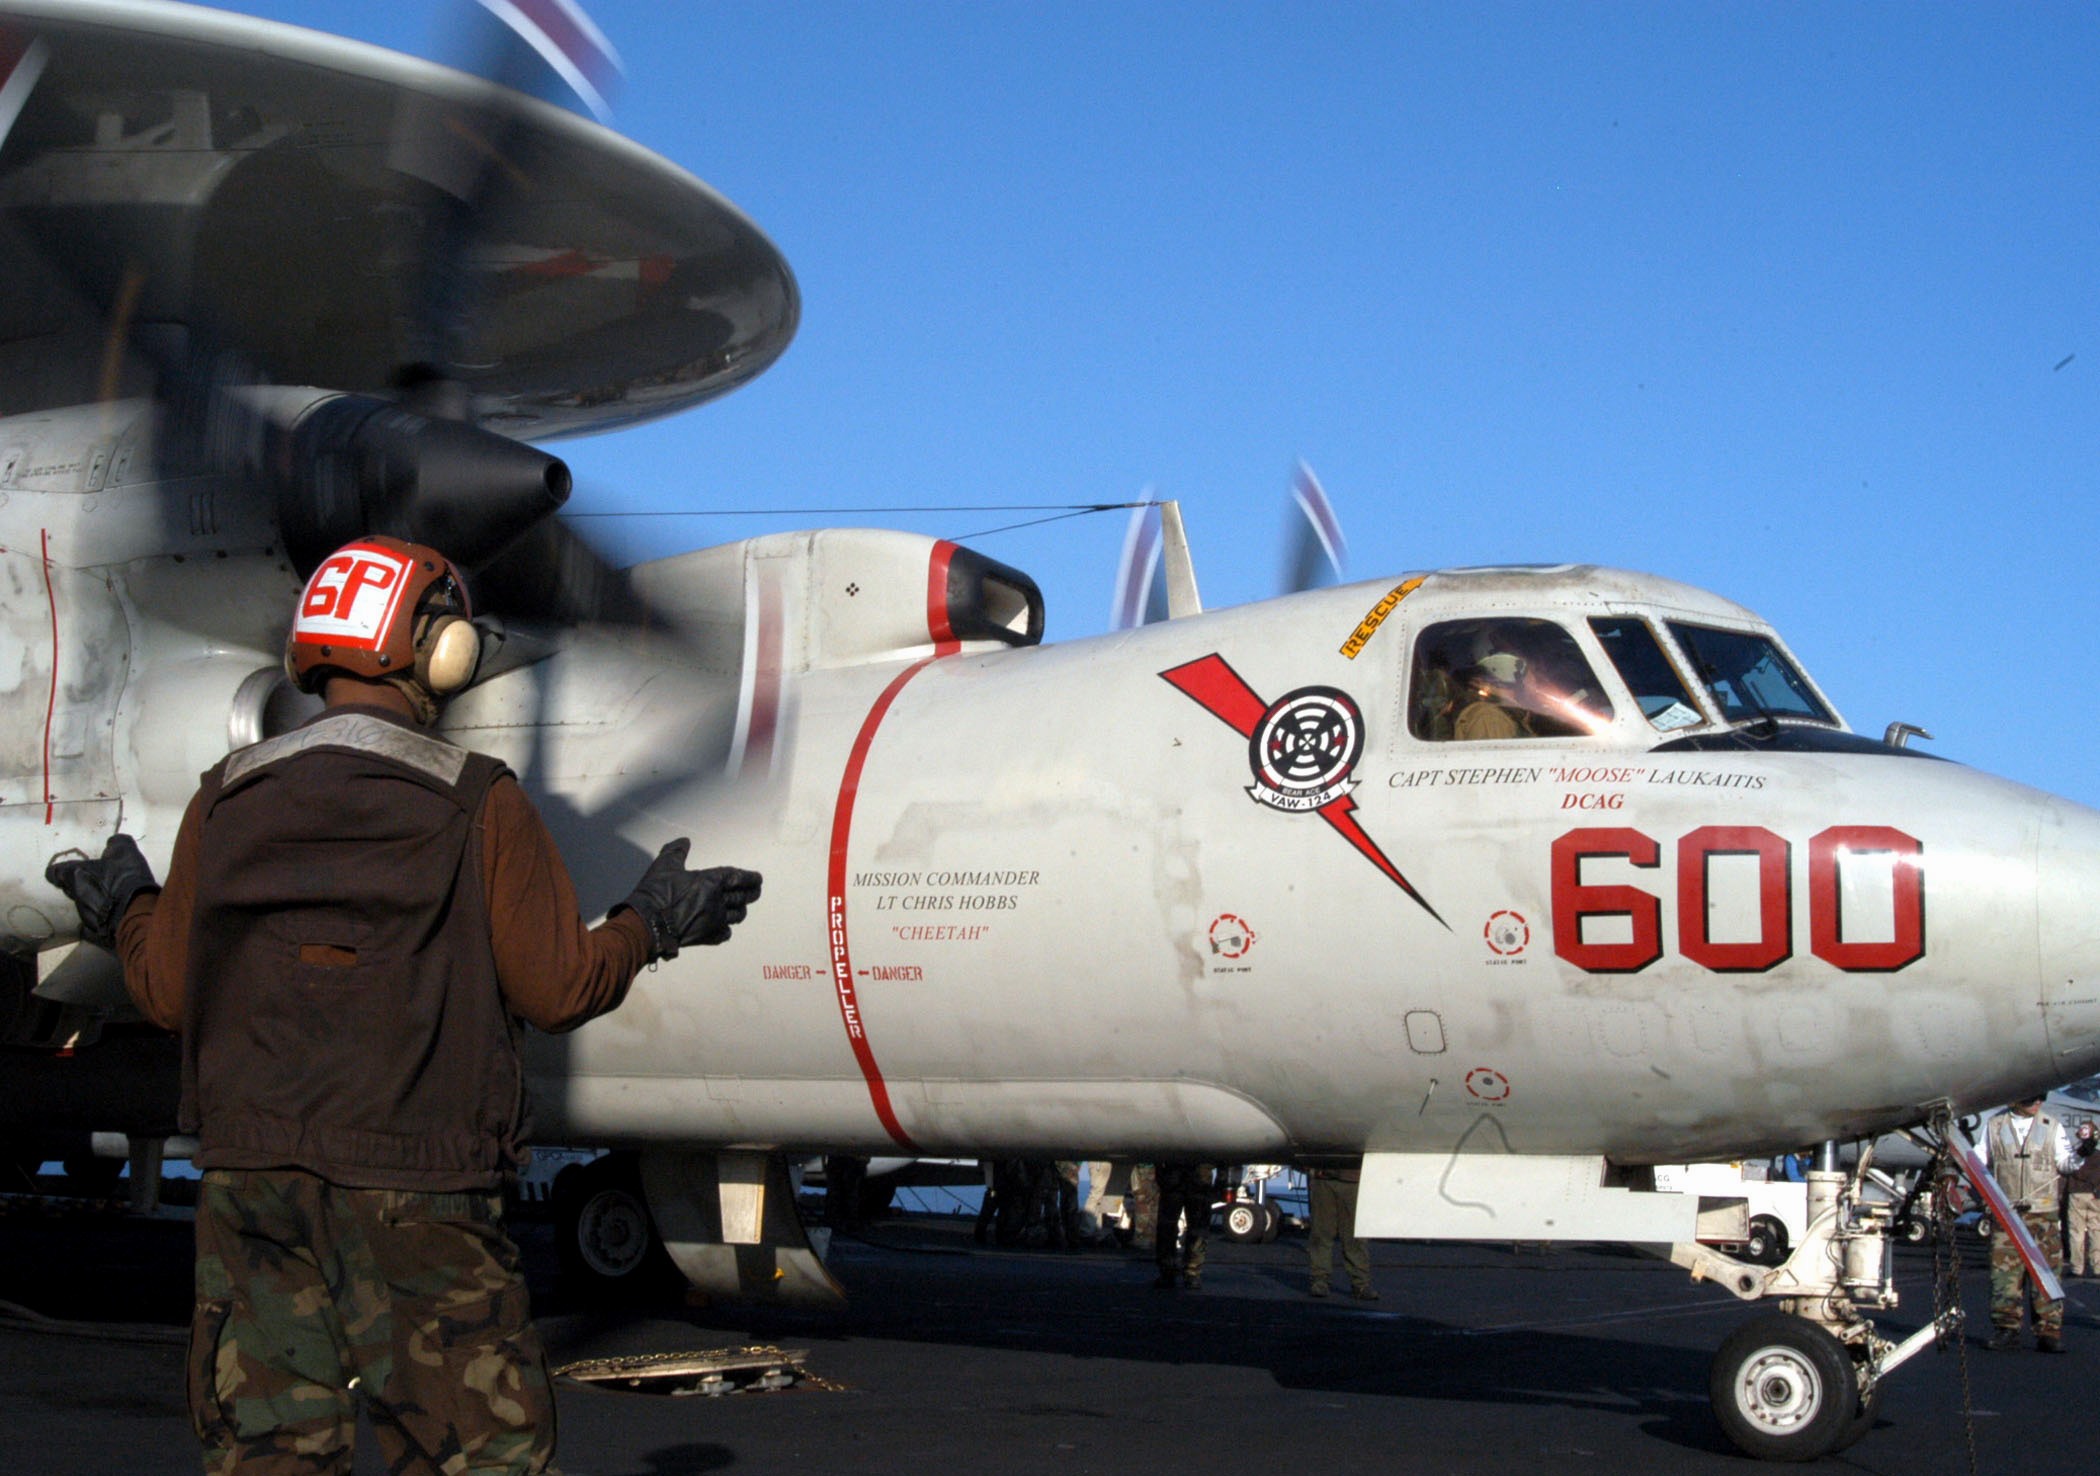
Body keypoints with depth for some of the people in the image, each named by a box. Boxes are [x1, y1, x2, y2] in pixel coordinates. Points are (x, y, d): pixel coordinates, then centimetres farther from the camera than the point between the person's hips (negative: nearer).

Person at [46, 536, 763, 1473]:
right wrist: (652, 923, 14)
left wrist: (124, 911, 30)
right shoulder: (477, 806, -5)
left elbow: (169, 993, 10)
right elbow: (559, 990, -4)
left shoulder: (225, 799, 5)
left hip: (247, 1179, 4)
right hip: (413, 1188, -4)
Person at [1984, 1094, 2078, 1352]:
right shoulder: (1995, 1126, 9)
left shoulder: (2052, 1126, 9)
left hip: (2042, 1213, 0)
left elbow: (2065, 1162, 3)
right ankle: (2006, 1328, 4)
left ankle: (2049, 1332, 2)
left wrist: (2082, 1154, -16)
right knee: (2004, 1272, -2)